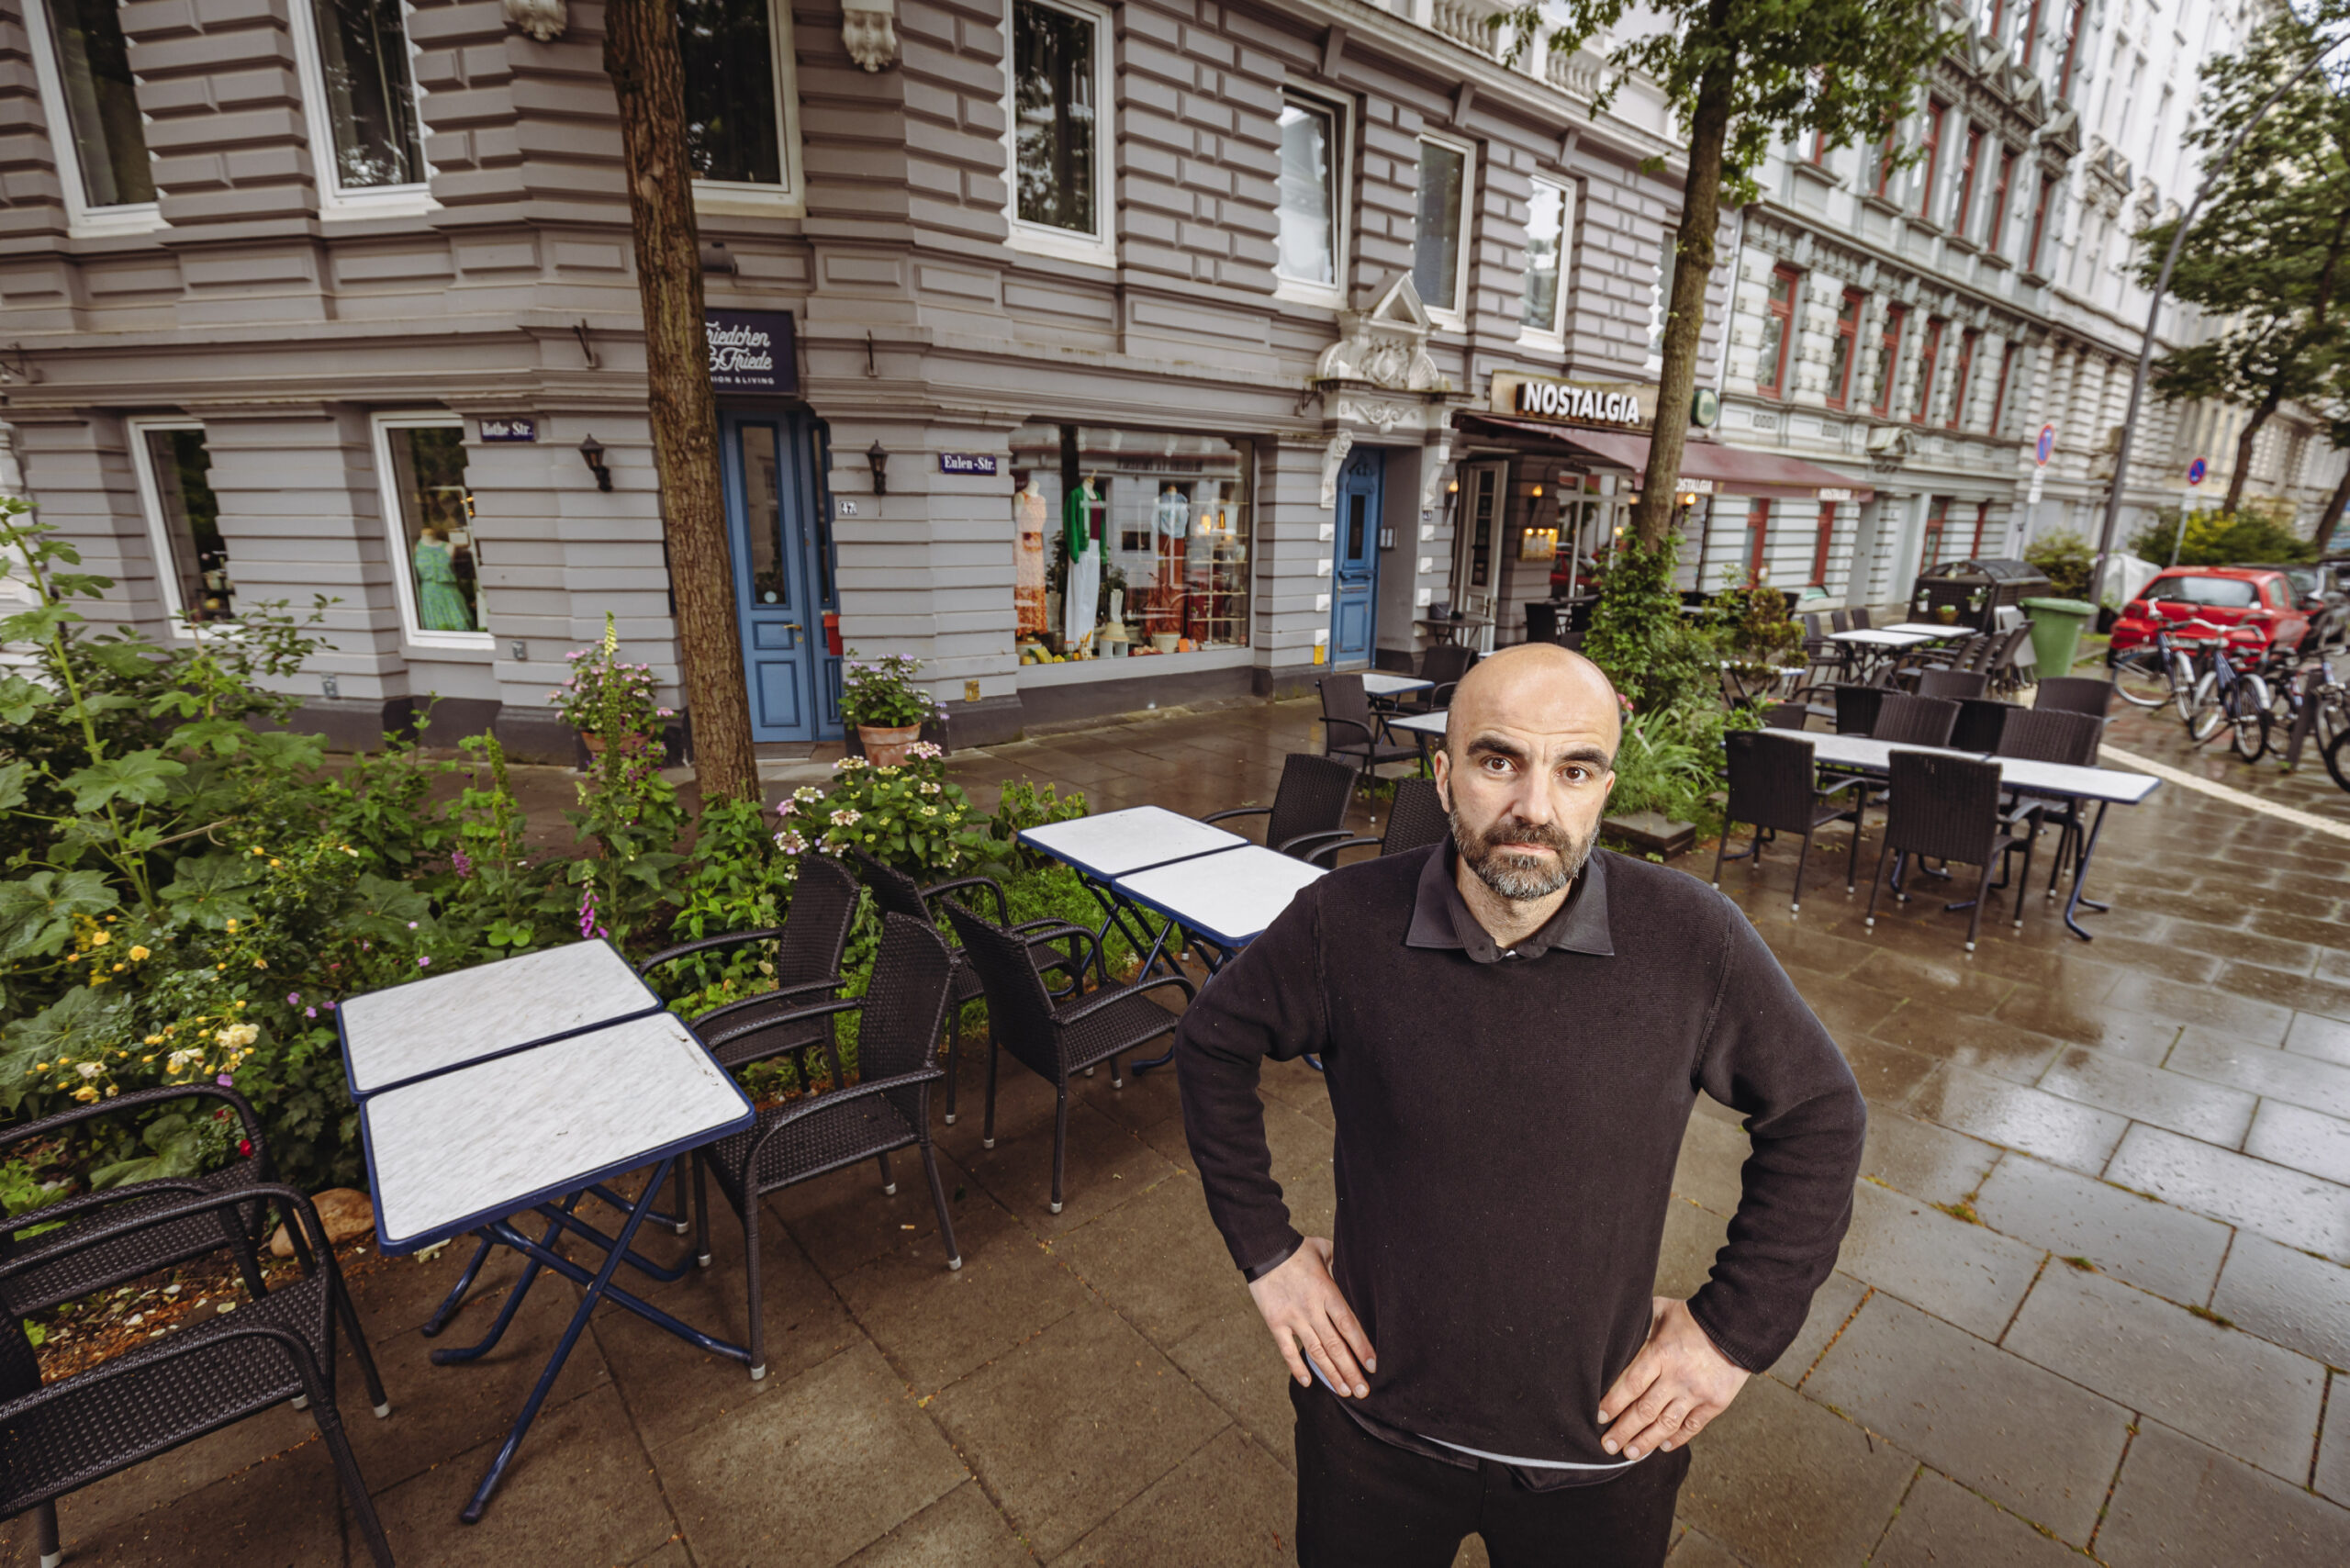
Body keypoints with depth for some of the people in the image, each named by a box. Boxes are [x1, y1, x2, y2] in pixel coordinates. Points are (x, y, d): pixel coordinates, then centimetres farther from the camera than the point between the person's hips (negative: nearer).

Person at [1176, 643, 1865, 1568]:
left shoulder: (1693, 941, -18)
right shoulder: (1343, 924, -19)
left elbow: (1818, 1114, -2)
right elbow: (1213, 1044, -3)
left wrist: (1740, 1329, -4)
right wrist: (1264, 1249, -4)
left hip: (1601, 1448, 1)